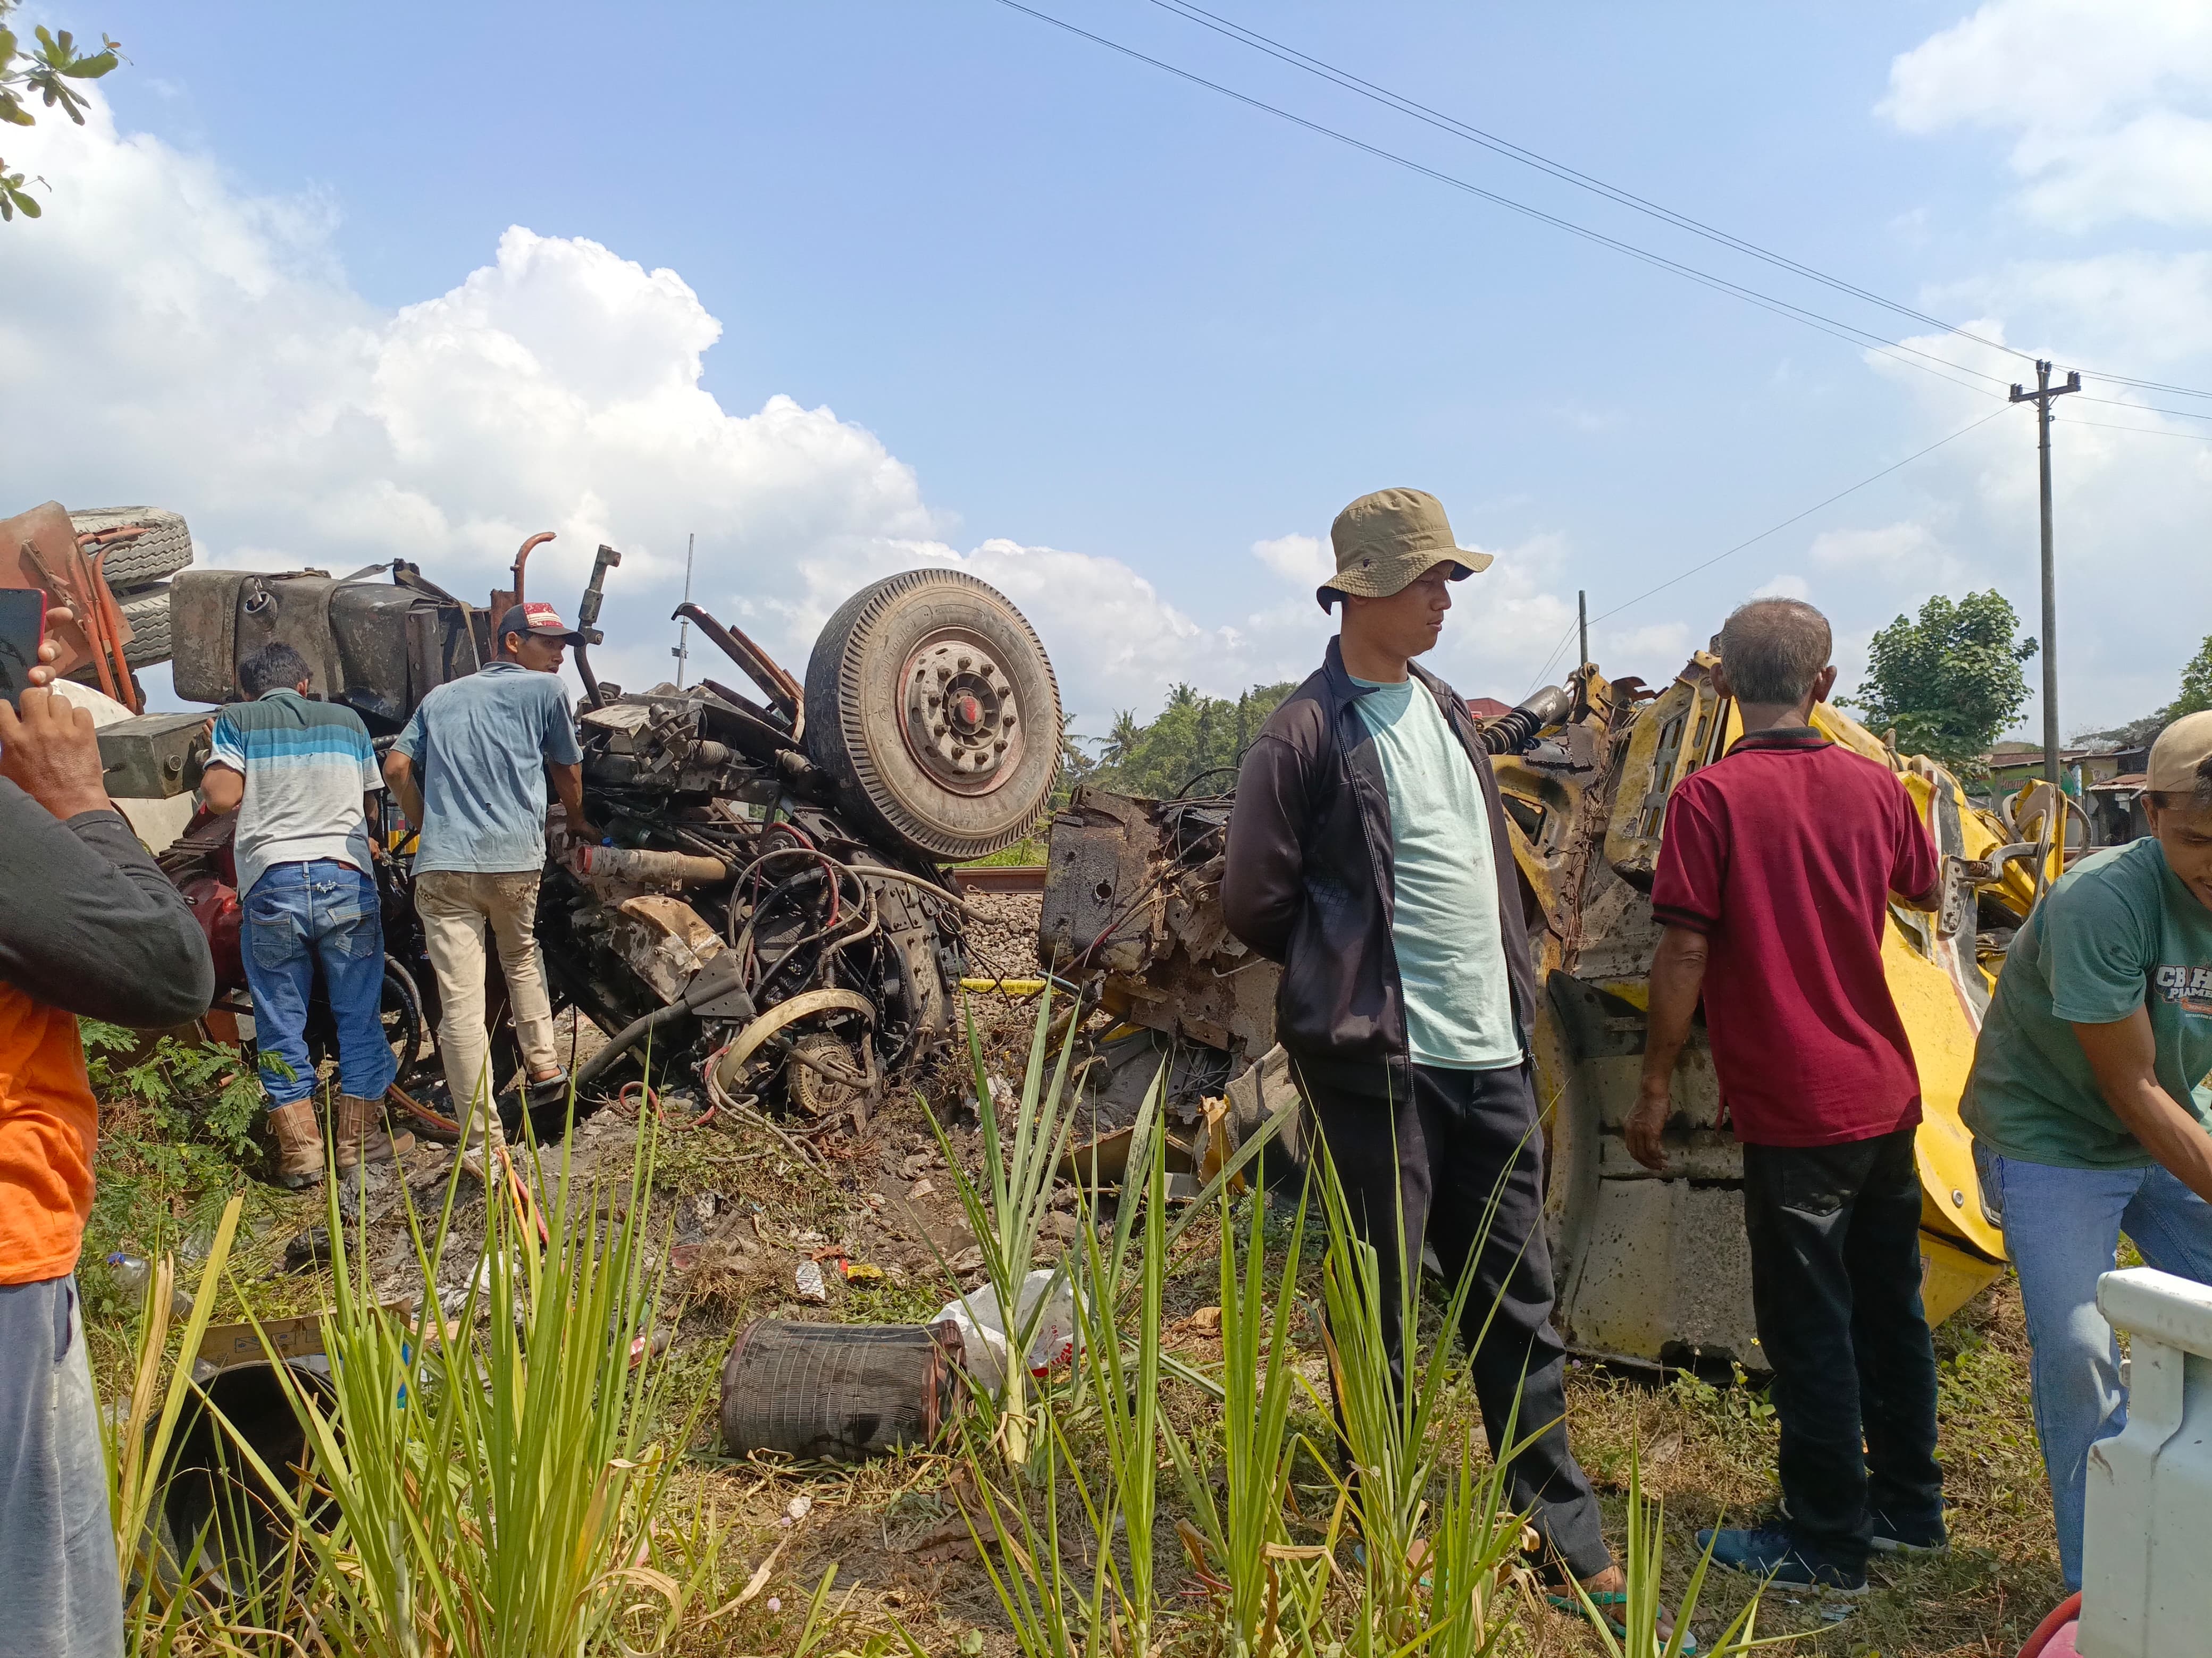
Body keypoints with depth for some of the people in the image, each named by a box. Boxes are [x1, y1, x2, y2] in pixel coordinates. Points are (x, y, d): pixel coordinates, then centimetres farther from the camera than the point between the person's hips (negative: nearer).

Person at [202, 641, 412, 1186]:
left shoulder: (236, 722, 6)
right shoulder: (346, 720, 13)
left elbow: (222, 797, -5)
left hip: (271, 881, -1)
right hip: (346, 878, 1)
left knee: (280, 1023, 8)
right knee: (359, 1016, 11)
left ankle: (300, 1149, 8)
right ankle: (359, 1138, 16)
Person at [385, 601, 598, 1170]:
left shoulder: (441, 698, 22)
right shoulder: (546, 690, 10)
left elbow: (396, 768, 13)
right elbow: (569, 775, 20)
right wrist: (579, 824, 39)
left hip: (441, 867, 2)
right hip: (515, 861, -2)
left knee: (461, 1007, -3)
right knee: (521, 958, 29)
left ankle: (481, 1147, -4)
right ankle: (543, 1064, 24)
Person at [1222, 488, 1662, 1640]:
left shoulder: (1447, 712, 13)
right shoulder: (1306, 736, -11)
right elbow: (1254, 907, -9)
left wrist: (1511, 997, 14)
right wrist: (1352, 973, 2)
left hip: (1490, 1055, 7)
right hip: (1381, 1062, -7)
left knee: (1518, 1302, 14)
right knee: (1382, 1307, 6)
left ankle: (1566, 1534, 28)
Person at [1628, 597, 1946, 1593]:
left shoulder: (1712, 796, -14)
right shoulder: (1873, 785, 3)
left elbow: (1685, 953, -15)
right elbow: (1928, 893, 22)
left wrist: (1655, 1086, -7)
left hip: (1793, 1110, -6)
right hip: (1886, 1097, 6)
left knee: (1808, 1324, 4)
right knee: (1889, 1305, 19)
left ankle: (1827, 1542, 15)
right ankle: (1908, 1502, 33)